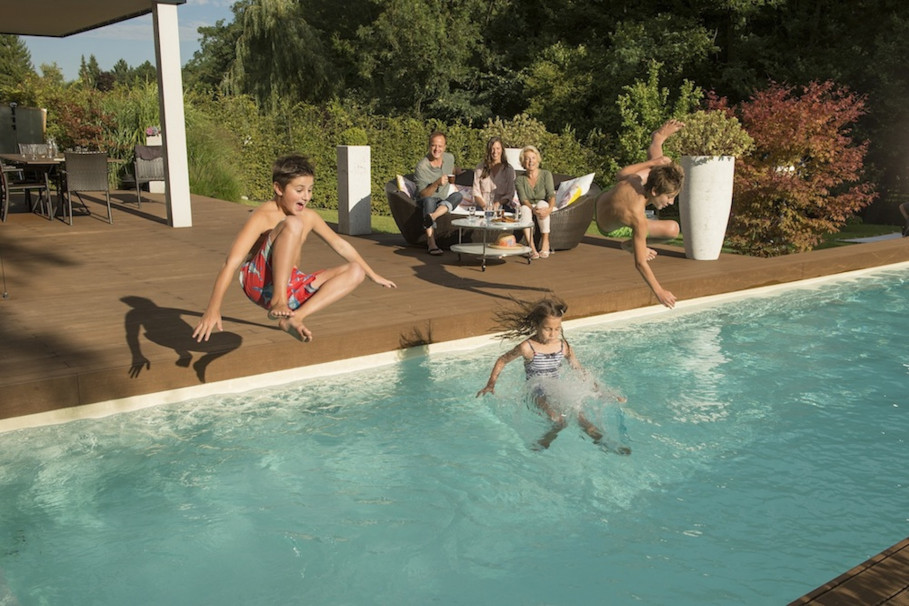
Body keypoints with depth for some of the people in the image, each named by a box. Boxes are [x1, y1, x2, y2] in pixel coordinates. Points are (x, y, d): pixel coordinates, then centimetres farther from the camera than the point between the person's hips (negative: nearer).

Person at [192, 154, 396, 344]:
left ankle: (294, 316, -19)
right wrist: (213, 309, -34)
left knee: (355, 271, -2)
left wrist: (373, 275, 24)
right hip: (260, 283, -7)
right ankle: (278, 301, -30)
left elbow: (340, 245, 20)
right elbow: (232, 262, -23)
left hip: (291, 286, 7)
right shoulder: (263, 217, -14)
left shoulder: (309, 217, 7)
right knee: (293, 224, -25)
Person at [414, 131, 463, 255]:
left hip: (445, 201, 4)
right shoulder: (421, 167, -15)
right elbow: (423, 194, -19)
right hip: (428, 201, -4)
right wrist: (436, 184, -32)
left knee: (458, 195, -28)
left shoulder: (449, 158, 1)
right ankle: (431, 243, -51)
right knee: (429, 201, -39)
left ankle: (432, 216, -53)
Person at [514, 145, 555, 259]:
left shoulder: (546, 174, -4)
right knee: (525, 209, -34)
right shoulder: (519, 179, -2)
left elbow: (551, 195, -14)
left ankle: (545, 241, -31)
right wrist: (533, 209, -37)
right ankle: (531, 246, -43)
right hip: (528, 208, 1)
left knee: (542, 204, -35)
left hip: (544, 206, -1)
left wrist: (549, 208, -36)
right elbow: (523, 199, -15)